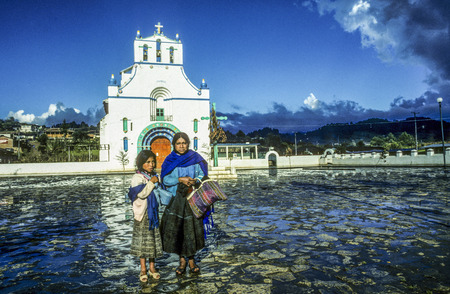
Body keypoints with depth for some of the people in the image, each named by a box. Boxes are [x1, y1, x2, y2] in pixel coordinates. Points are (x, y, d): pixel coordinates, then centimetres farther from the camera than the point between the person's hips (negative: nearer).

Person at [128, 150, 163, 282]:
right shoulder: (137, 177, -9)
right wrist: (151, 183, -18)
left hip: (153, 212, 6)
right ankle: (143, 269, 16)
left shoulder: (155, 176, 10)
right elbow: (141, 194, -21)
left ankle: (152, 267, 22)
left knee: (154, 239, 9)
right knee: (143, 240, 2)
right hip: (143, 213, -5)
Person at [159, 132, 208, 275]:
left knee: (191, 229, 2)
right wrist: (180, 180, -16)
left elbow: (202, 175, 2)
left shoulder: (195, 158, 2)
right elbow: (165, 179, -2)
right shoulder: (169, 160, 4)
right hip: (175, 200, 1)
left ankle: (191, 259, 19)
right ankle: (182, 260, 18)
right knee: (176, 229, 1)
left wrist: (195, 181, -19)